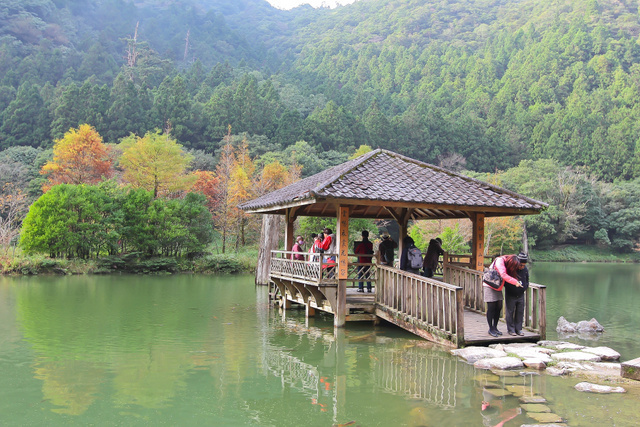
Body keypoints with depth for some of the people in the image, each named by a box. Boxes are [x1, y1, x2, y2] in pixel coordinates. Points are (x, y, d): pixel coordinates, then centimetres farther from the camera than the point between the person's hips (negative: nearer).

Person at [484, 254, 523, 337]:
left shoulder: (507, 265, 4)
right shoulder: (500, 261, -21)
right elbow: (503, 275, -30)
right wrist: (515, 282, -28)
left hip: (498, 288, 8)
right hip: (489, 286, -8)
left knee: (499, 307, 7)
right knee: (491, 308, -6)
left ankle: (495, 327, 18)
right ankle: (491, 329, 3)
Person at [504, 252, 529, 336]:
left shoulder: (525, 269, -4)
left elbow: (527, 280, 13)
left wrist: (525, 287, -1)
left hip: (520, 295, 4)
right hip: (510, 295, -4)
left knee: (520, 312, 7)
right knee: (510, 311, 1)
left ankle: (518, 329, 16)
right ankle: (511, 329, 10)